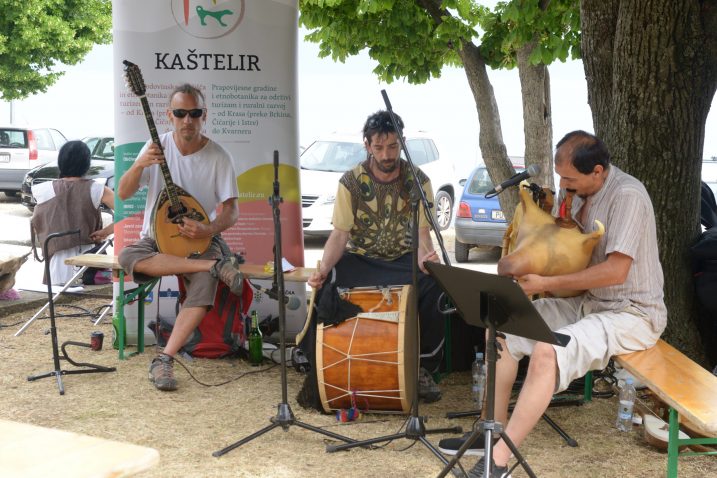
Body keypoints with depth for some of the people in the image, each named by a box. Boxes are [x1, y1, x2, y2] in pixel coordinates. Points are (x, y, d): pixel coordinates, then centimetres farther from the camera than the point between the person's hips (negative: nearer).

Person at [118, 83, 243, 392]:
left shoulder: (218, 157, -4)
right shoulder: (157, 147, 0)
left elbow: (231, 210, -5)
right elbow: (123, 193, -4)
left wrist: (209, 230, -27)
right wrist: (139, 165, -24)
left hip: (201, 240, -2)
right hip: (157, 239, 2)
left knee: (205, 281, -35)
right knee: (128, 256, -33)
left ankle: (165, 359, -35)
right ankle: (216, 265, -31)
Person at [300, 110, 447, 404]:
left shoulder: (418, 181, -4)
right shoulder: (351, 182, -6)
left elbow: (422, 232, -7)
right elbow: (339, 234, -8)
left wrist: (425, 257, -32)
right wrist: (324, 267, -28)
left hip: (404, 260, 1)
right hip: (360, 260, 0)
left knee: (434, 285, -32)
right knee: (326, 287, -32)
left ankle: (424, 368, -11)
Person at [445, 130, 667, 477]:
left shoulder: (627, 196, -21)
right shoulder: (577, 193, 5)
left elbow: (615, 271, -26)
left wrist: (545, 284, -21)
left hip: (631, 313, -9)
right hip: (587, 302, 9)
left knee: (547, 352, -31)